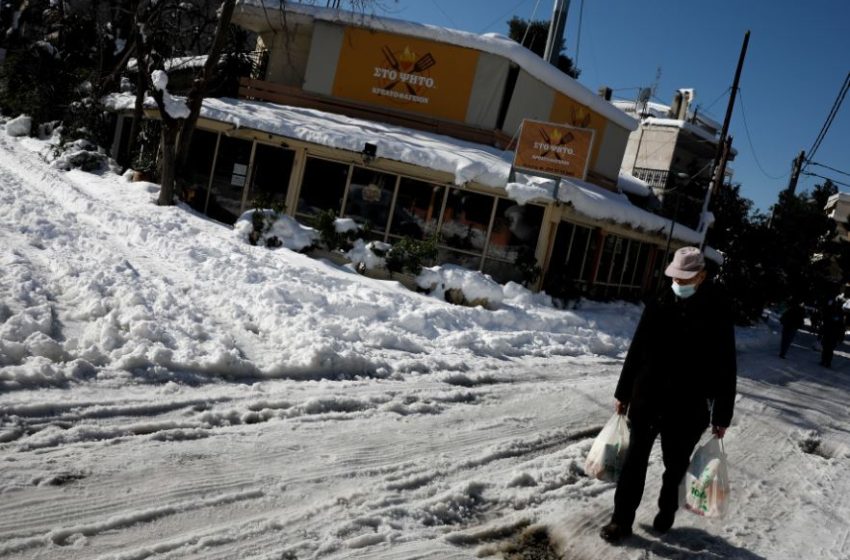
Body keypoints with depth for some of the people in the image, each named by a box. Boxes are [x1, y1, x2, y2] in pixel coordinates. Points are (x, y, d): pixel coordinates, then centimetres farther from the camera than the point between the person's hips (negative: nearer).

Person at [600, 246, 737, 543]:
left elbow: (726, 368, -6)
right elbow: (636, 352, 8)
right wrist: (623, 392, 12)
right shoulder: (659, 305, 0)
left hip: (688, 408, -2)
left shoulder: (718, 313, -9)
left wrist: (722, 415, -5)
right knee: (635, 460, 7)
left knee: (675, 466, 15)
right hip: (647, 399, 2)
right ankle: (622, 519, 18)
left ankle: (667, 511, 39)